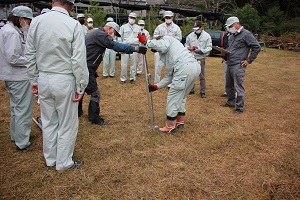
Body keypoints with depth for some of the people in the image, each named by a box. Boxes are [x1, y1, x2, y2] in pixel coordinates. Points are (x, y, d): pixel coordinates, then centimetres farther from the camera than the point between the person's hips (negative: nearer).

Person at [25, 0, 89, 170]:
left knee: (48, 122, 18)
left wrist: (34, 81, 14)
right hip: (64, 81, -5)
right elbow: (79, 60, -16)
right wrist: (81, 87, -7)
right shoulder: (74, 25, -15)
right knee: (67, 124, 11)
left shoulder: (36, 22, 0)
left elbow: (30, 55, 5)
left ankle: (50, 159, 34)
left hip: (43, 79, 5)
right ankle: (64, 162, 25)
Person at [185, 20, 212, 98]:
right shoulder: (190, 35, 8)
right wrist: (189, 48, -6)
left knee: (202, 76, 1)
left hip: (201, 58, -3)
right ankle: (191, 90, 20)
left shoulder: (207, 36, 0)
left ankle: (202, 92, 9)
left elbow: (208, 48, -2)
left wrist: (200, 50, -17)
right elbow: (186, 45, 17)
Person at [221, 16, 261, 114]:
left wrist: (249, 60, -10)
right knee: (229, 86, 17)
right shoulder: (233, 35, 17)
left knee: (238, 88, -4)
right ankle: (230, 102, 33)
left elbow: (257, 47, -11)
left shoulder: (246, 34, -9)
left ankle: (239, 108, 5)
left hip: (238, 66, -9)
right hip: (229, 65, 9)